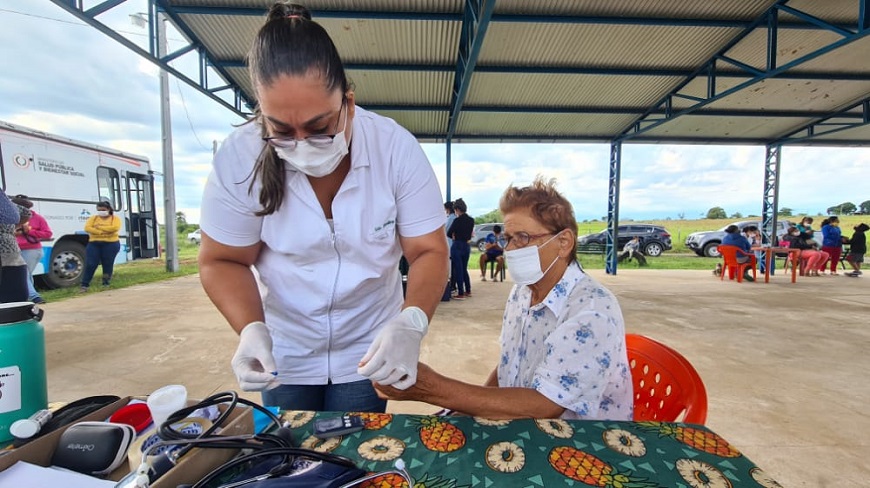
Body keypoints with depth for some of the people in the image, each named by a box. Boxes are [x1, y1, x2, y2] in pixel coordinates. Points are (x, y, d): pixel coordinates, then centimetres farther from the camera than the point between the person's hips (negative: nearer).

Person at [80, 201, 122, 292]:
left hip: (111, 244, -2)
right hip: (94, 244, 2)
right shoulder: (93, 218, 12)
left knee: (107, 264, 4)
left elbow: (115, 228, -15)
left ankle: (106, 284, 17)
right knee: (90, 264, -4)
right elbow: (87, 228, -4)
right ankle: (84, 285, 1)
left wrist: (99, 227, -10)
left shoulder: (115, 218, 4)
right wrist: (101, 232, -15)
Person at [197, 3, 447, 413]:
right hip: (284, 354, 1)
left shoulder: (397, 149, -21)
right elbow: (222, 261, -9)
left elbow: (429, 252, -18)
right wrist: (251, 329, -27)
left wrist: (411, 322, -36)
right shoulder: (238, 158, -20)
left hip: (367, 352, 0)